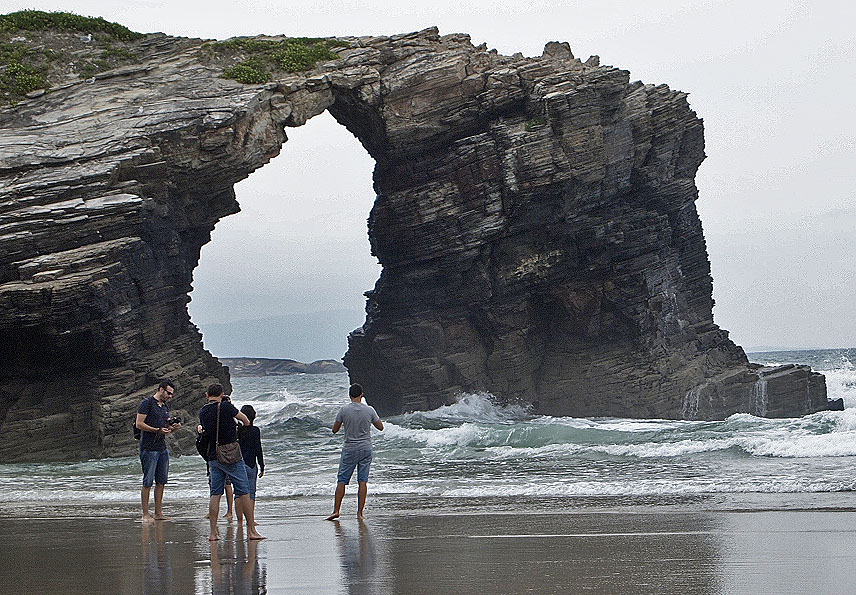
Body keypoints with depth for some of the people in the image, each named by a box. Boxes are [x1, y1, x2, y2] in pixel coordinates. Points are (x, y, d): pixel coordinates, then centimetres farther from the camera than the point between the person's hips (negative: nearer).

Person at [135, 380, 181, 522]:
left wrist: (173, 428, 3)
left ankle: (158, 513, 12)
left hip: (162, 448, 8)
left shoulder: (165, 406, 19)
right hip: (149, 448, -8)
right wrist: (158, 430, -18)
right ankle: (145, 514, -2)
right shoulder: (147, 403, -5)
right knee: (148, 482, -5)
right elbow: (139, 424, -12)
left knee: (161, 482, 7)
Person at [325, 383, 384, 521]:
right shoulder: (369, 410, -5)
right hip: (366, 449, 1)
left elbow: (334, 430, 0)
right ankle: (359, 513, 2)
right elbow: (380, 427, 7)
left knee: (342, 481, 5)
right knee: (363, 481, 4)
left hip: (349, 449, -1)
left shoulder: (344, 410, -8)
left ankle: (336, 510, 1)